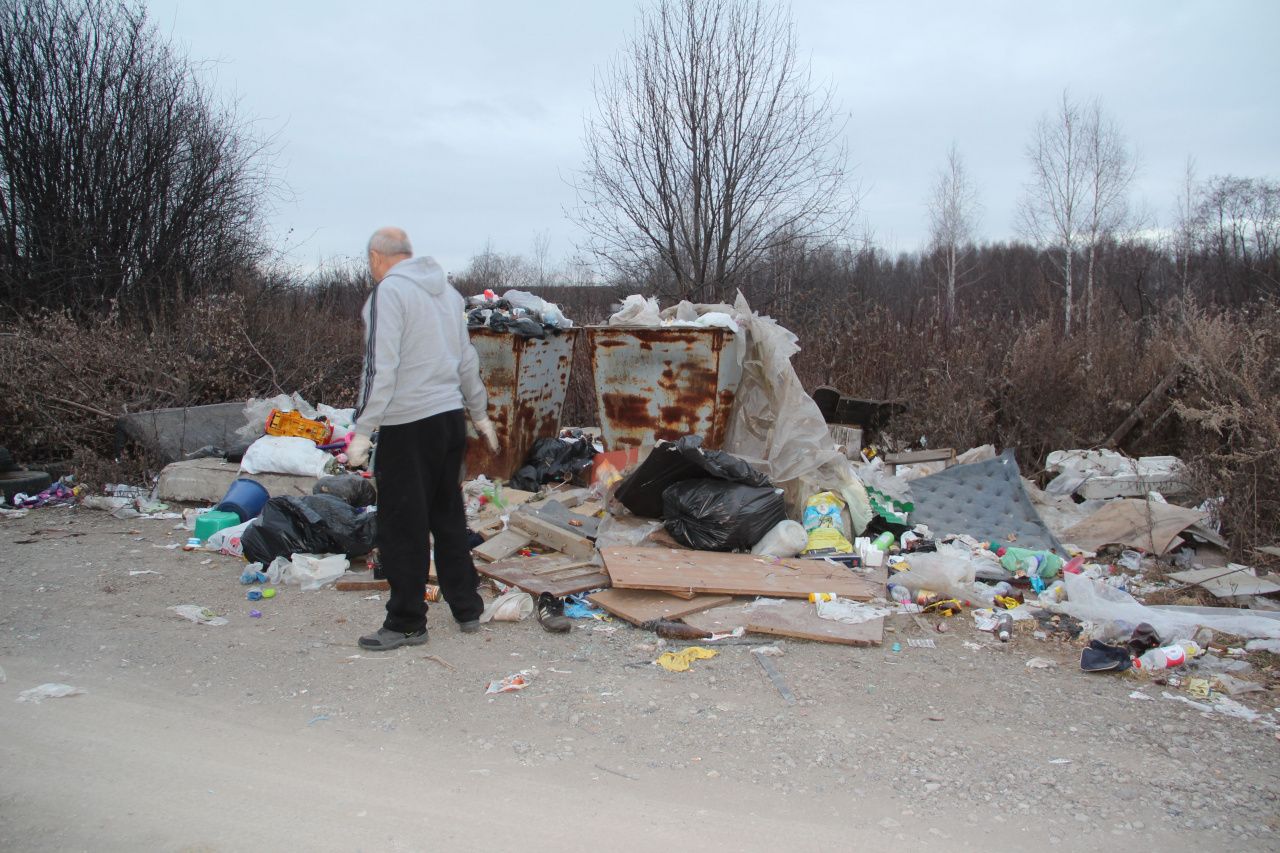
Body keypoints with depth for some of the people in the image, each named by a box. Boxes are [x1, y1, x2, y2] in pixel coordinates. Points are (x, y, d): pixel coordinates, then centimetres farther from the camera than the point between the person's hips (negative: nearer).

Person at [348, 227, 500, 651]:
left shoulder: (388, 291, -9)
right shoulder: (446, 290, 14)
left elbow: (381, 366, -17)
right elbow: (467, 361, 20)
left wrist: (363, 431, -16)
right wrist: (480, 414, 28)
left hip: (408, 425, -8)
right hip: (451, 418, 8)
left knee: (402, 528, 1)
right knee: (449, 519, 17)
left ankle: (406, 623, 9)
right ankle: (467, 609, 25)